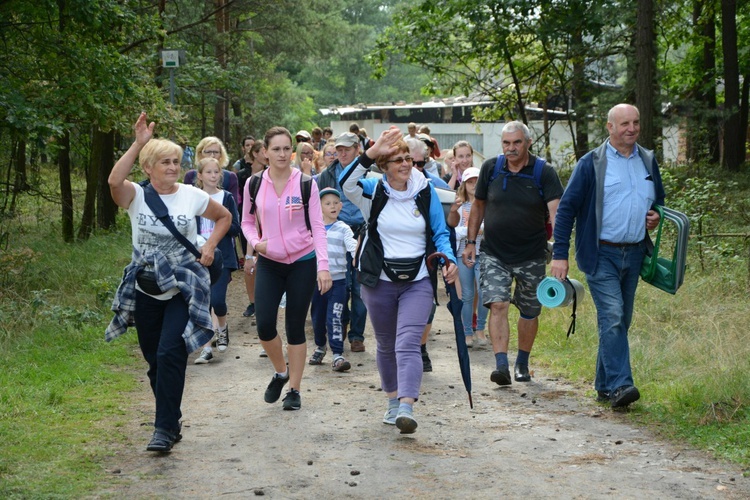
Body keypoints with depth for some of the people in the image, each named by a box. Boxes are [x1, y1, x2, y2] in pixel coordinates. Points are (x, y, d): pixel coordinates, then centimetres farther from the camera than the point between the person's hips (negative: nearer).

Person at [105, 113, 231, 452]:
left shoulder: (192, 196, 0)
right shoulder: (136, 196, -3)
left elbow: (224, 217, 18)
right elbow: (114, 181, -28)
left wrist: (210, 246, 2)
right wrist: (139, 143, -29)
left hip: (183, 288, -2)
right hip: (145, 289, 2)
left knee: (170, 354, -15)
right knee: (154, 359, 10)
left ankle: (165, 428, -9)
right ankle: (171, 421, 27)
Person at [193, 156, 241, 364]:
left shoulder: (227, 198, 2)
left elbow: (236, 228, -1)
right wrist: (197, 239, -15)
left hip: (223, 257, -1)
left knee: (217, 299, -12)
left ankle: (222, 327, 20)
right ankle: (207, 348, 10)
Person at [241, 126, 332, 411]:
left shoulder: (306, 184, -7)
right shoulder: (254, 184, -1)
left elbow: (317, 226, -6)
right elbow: (247, 222, 12)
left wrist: (323, 265, -15)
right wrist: (255, 242, -10)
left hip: (302, 262, -2)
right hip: (269, 263, 2)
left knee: (295, 326, 2)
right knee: (264, 324, -9)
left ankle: (294, 389, 15)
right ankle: (281, 372, 20)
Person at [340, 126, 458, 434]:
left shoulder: (425, 192, 1)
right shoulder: (373, 191, -3)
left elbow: (440, 233, 7)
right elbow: (346, 183, -25)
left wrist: (449, 260, -12)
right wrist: (371, 153, -36)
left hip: (418, 281, -1)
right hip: (380, 281, 1)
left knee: (408, 344, -17)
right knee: (386, 345, 15)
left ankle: (406, 408, -27)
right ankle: (393, 401, 33)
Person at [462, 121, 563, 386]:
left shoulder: (544, 173, -10)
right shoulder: (491, 168, -1)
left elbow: (556, 212, -20)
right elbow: (478, 205, 12)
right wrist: (471, 241, 10)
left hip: (532, 255, 0)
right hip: (494, 254, 1)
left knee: (529, 311, 11)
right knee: (498, 305, -15)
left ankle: (522, 364, 28)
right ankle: (501, 365, -20)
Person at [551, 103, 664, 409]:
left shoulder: (648, 161, 12)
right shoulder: (591, 163, -4)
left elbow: (659, 199, 28)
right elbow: (566, 208, -4)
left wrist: (656, 215, 3)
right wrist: (560, 254, -11)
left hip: (634, 254, 6)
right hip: (601, 254, -5)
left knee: (620, 322, 10)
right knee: (612, 317, -17)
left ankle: (605, 387, 19)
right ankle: (619, 386, -22)